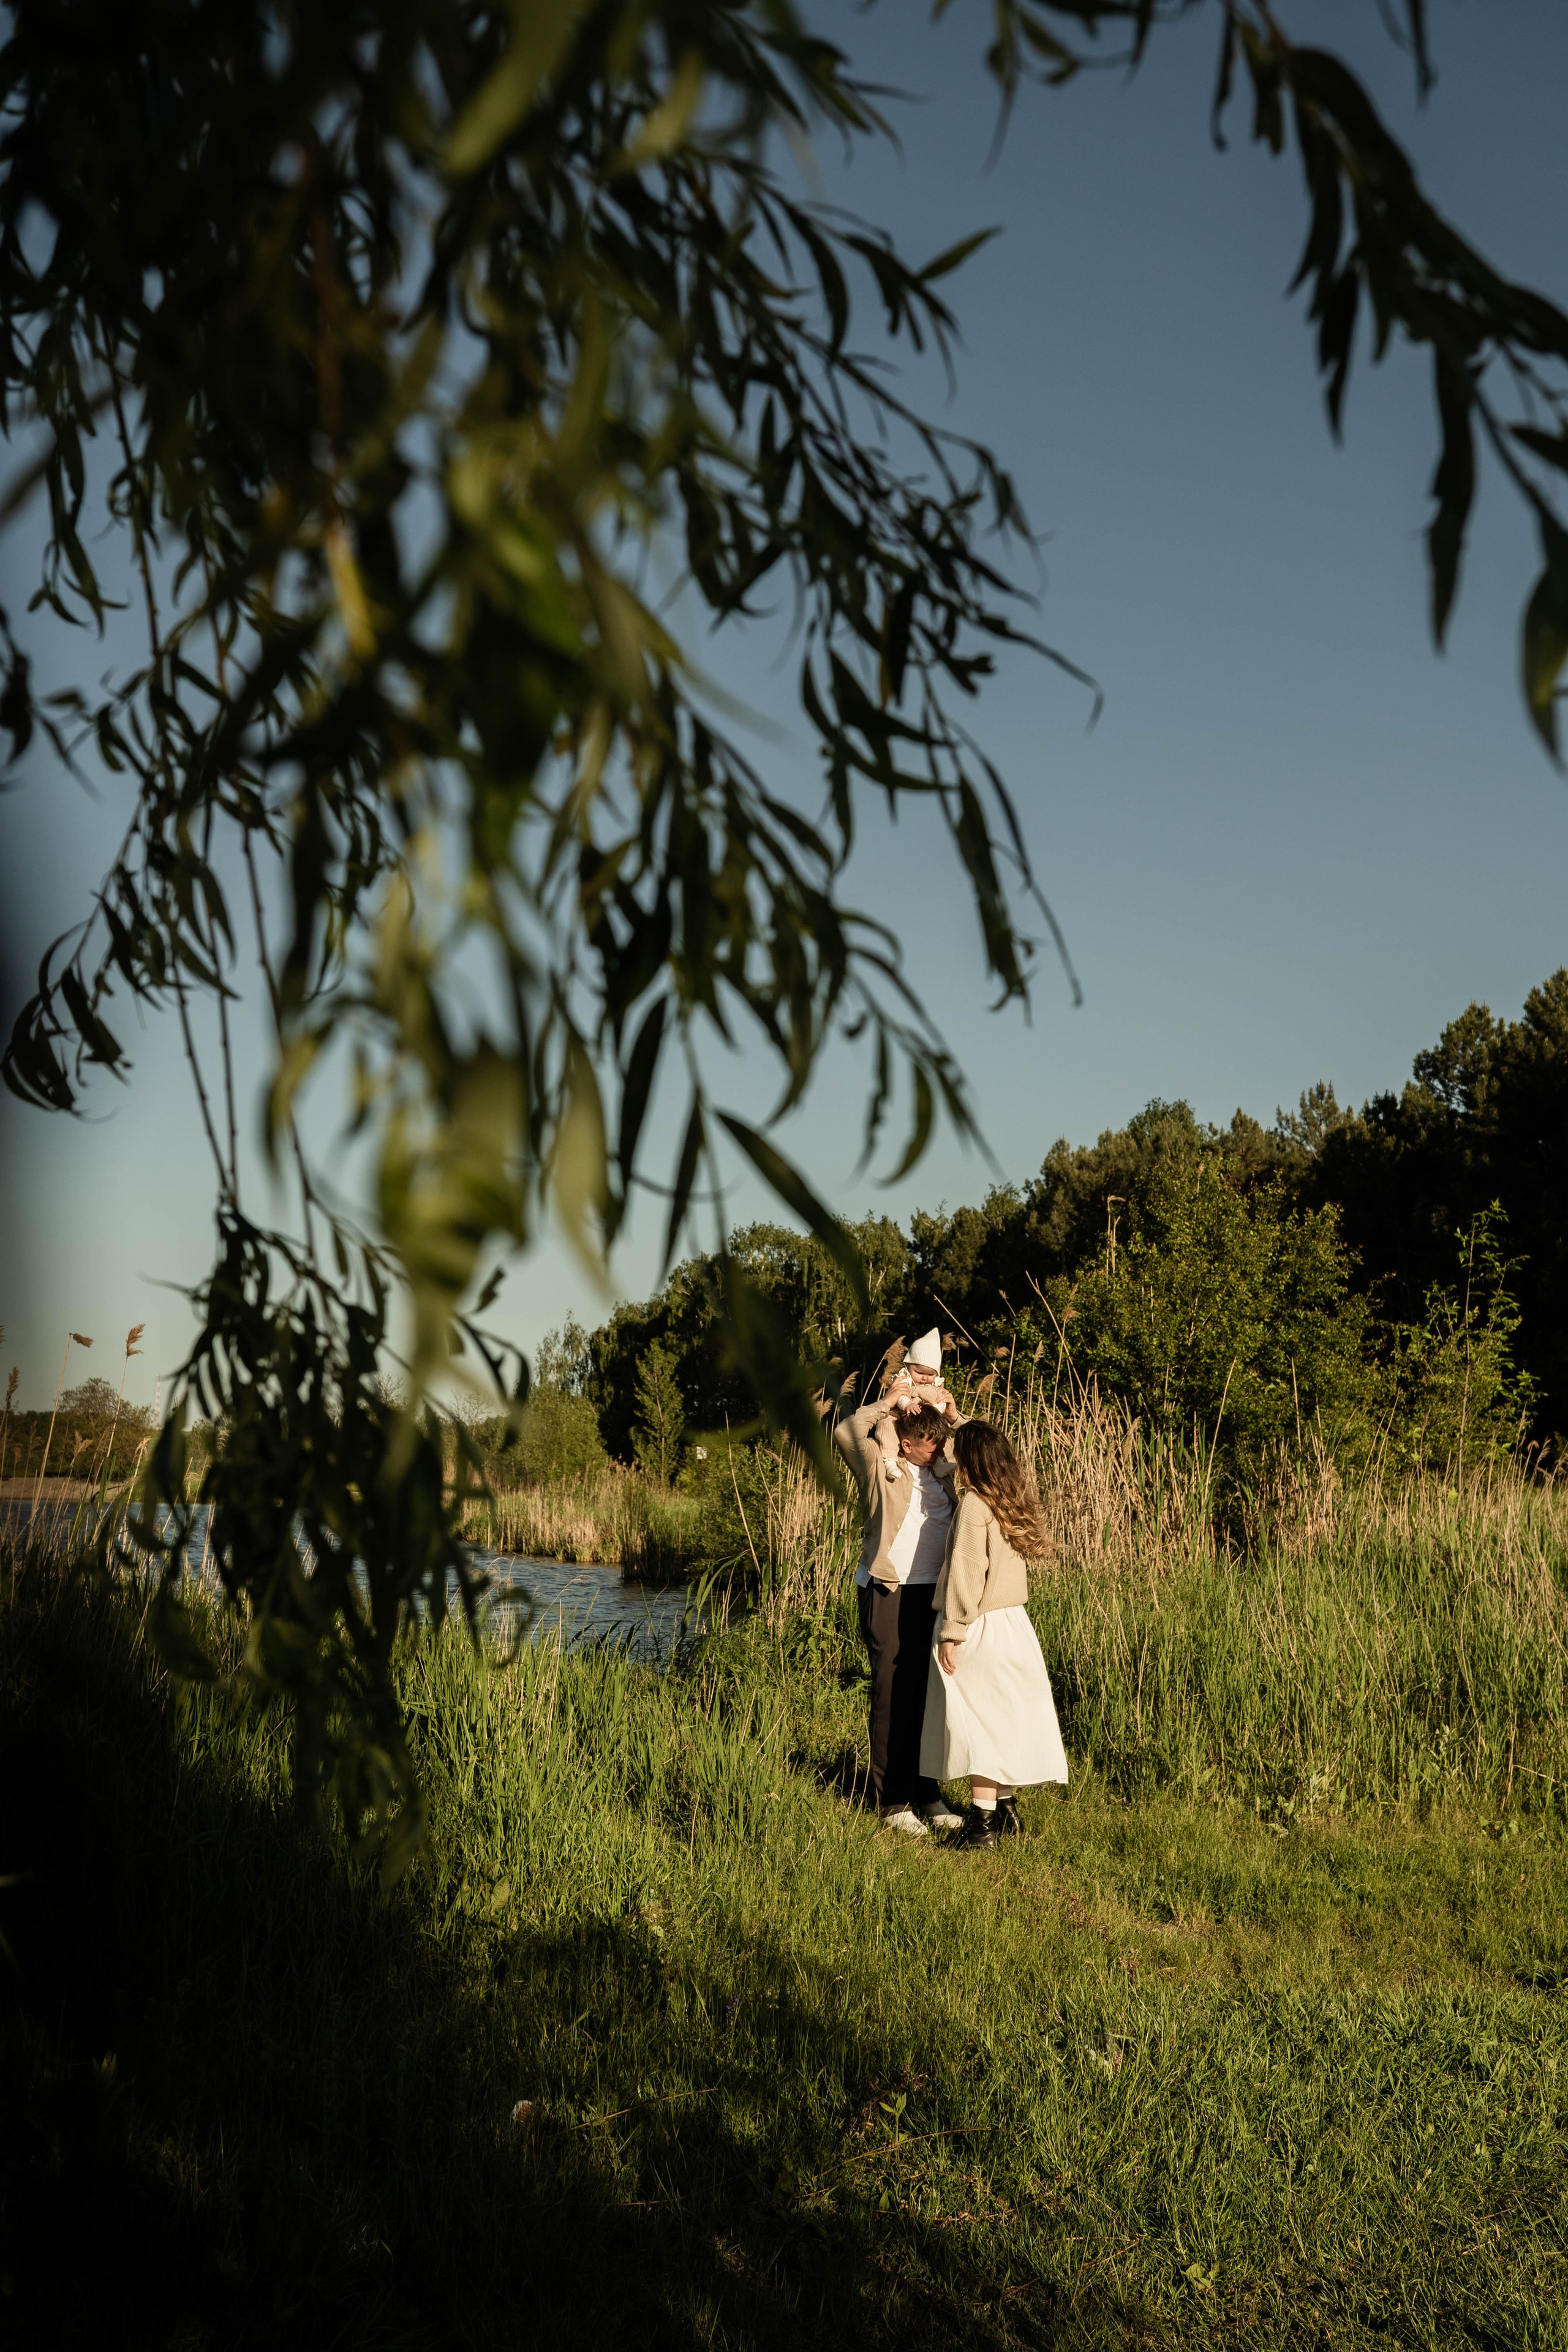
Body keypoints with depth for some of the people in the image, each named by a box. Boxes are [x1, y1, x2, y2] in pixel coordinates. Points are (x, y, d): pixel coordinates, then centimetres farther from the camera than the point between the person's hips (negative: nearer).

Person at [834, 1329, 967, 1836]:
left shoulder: (943, 1470, 12)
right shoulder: (880, 1466, -5)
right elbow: (844, 1434, -17)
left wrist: (954, 1415, 8)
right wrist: (887, 1403, -10)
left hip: (934, 1591, 6)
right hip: (889, 1591, -6)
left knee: (930, 1693, 11)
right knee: (893, 1696, -1)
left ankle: (927, 1794, 21)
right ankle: (893, 1801, 7)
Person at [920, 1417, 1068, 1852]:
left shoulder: (975, 1503, -16)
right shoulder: (1012, 1499, 7)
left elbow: (966, 1572, -18)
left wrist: (951, 1631, -15)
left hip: (980, 1629, -8)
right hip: (1012, 1621, 8)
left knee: (977, 1721, -3)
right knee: (1002, 1717, 14)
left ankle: (983, 1821, -2)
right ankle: (1006, 1810, 20)